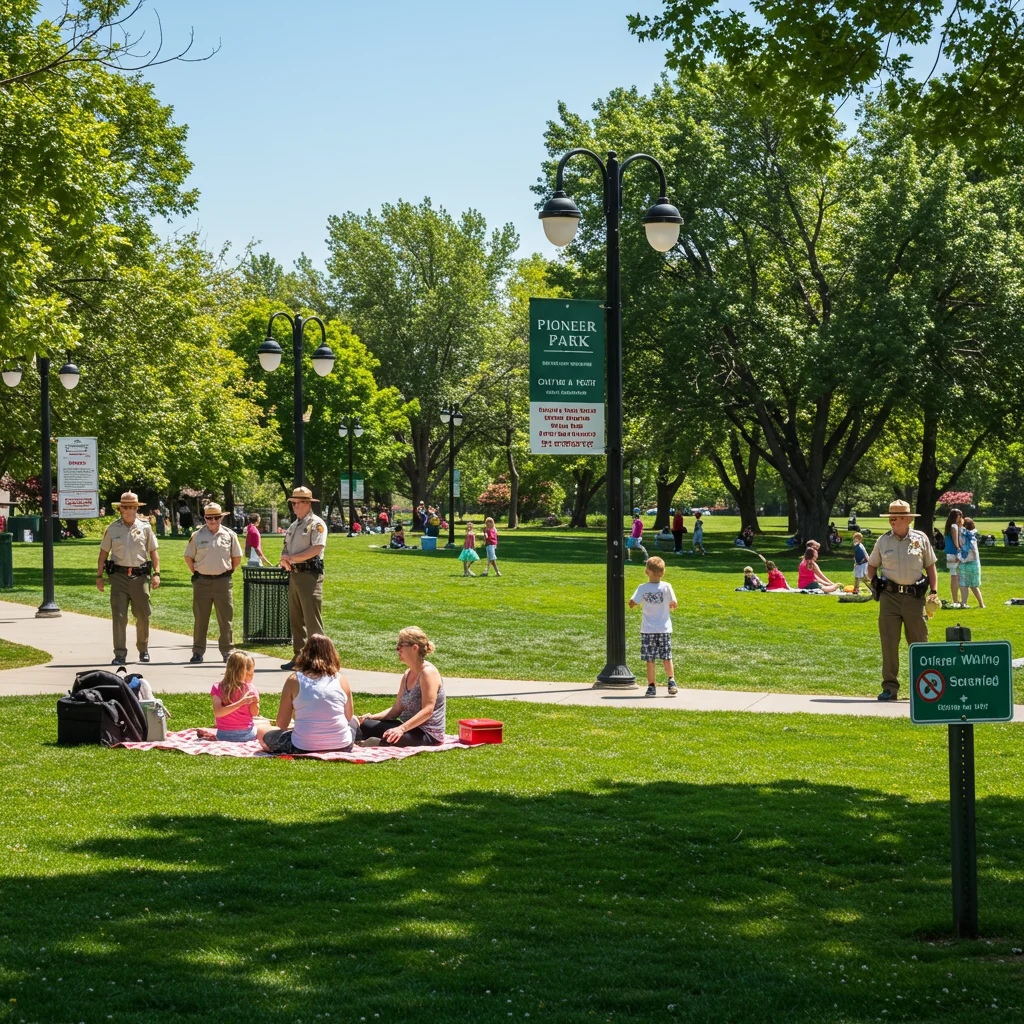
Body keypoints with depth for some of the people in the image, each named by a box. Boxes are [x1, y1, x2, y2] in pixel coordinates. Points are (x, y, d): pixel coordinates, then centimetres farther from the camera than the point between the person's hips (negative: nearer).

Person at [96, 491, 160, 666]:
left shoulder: (145, 527, 6)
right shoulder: (112, 529, 6)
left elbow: (153, 552, 8)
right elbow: (103, 553, 10)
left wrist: (156, 573, -1)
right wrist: (99, 576, 7)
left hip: (140, 576, 1)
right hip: (119, 576, -1)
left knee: (143, 616, 6)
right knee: (119, 615, -7)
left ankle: (143, 650, 24)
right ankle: (120, 654, -7)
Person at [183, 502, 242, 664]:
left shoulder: (230, 535, 4)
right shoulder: (197, 536, 3)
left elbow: (237, 558, 12)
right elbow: (188, 557, 11)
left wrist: (229, 572, 8)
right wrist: (196, 573, 7)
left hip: (223, 581, 0)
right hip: (202, 582, 0)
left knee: (225, 619, 3)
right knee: (200, 619, 3)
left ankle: (226, 651, 12)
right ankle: (198, 652, 8)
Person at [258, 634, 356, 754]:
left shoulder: (294, 680, -3)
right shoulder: (341, 680, 1)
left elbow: (281, 724, 0)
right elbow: (349, 718, 10)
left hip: (303, 749, -1)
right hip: (341, 747, 1)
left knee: (261, 730, 22)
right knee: (353, 721, 36)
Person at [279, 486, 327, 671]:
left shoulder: (316, 524, -6)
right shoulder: (293, 526, 20)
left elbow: (316, 549, -17)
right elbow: (286, 549, 20)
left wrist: (292, 558, -14)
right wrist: (284, 559, -5)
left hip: (310, 574, -9)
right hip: (294, 574, 9)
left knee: (312, 618, -11)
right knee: (296, 618, 10)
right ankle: (298, 657, 15)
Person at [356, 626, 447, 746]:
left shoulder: (428, 672, -14)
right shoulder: (407, 674, 14)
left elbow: (427, 710, -23)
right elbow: (397, 709, 14)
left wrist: (402, 729, -31)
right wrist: (372, 717, -2)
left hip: (428, 735, -9)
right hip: (411, 728, 9)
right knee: (364, 724, -3)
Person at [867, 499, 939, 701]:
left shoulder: (921, 539, 5)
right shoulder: (883, 540, 7)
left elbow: (930, 566, 10)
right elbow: (872, 565, 19)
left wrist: (934, 591, 0)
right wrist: (874, 582, 2)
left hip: (914, 596, 0)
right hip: (890, 595, 0)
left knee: (919, 643, 6)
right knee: (889, 642, -4)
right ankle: (890, 688, -1)